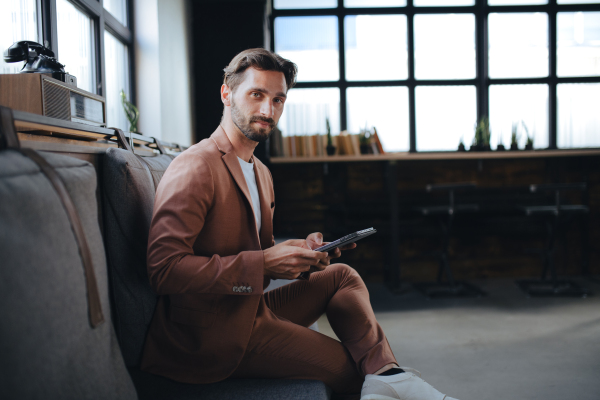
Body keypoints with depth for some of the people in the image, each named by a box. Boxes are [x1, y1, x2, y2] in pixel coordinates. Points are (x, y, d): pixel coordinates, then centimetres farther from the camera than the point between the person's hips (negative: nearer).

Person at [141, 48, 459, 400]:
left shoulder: (260, 173, 14)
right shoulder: (194, 169, -17)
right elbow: (164, 268, -25)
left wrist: (301, 251, -2)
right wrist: (263, 264, -26)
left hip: (251, 307, 9)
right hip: (215, 334, -9)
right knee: (349, 367, -12)